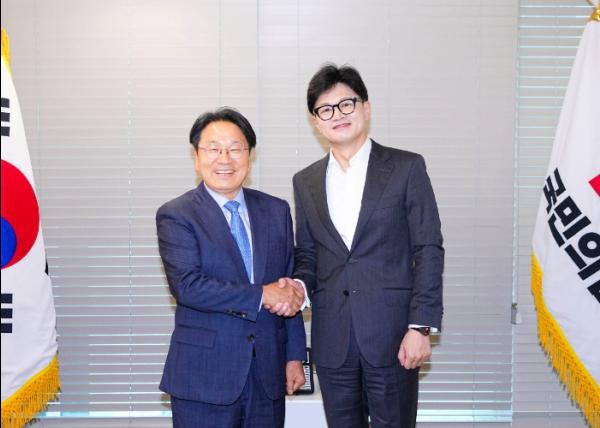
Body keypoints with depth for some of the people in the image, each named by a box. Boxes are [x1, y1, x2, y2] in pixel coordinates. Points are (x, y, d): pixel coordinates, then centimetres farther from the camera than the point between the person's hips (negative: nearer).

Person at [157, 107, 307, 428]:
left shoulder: (276, 211, 9)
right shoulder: (175, 216, -5)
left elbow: (289, 288, 11)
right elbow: (187, 286, -17)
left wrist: (294, 357, 9)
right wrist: (261, 295, -16)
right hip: (204, 377, -4)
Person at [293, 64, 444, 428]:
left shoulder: (407, 168, -1)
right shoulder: (306, 181, 12)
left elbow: (428, 250, -4)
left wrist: (421, 326, -11)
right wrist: (299, 286, -7)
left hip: (392, 333, -3)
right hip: (332, 340, 4)